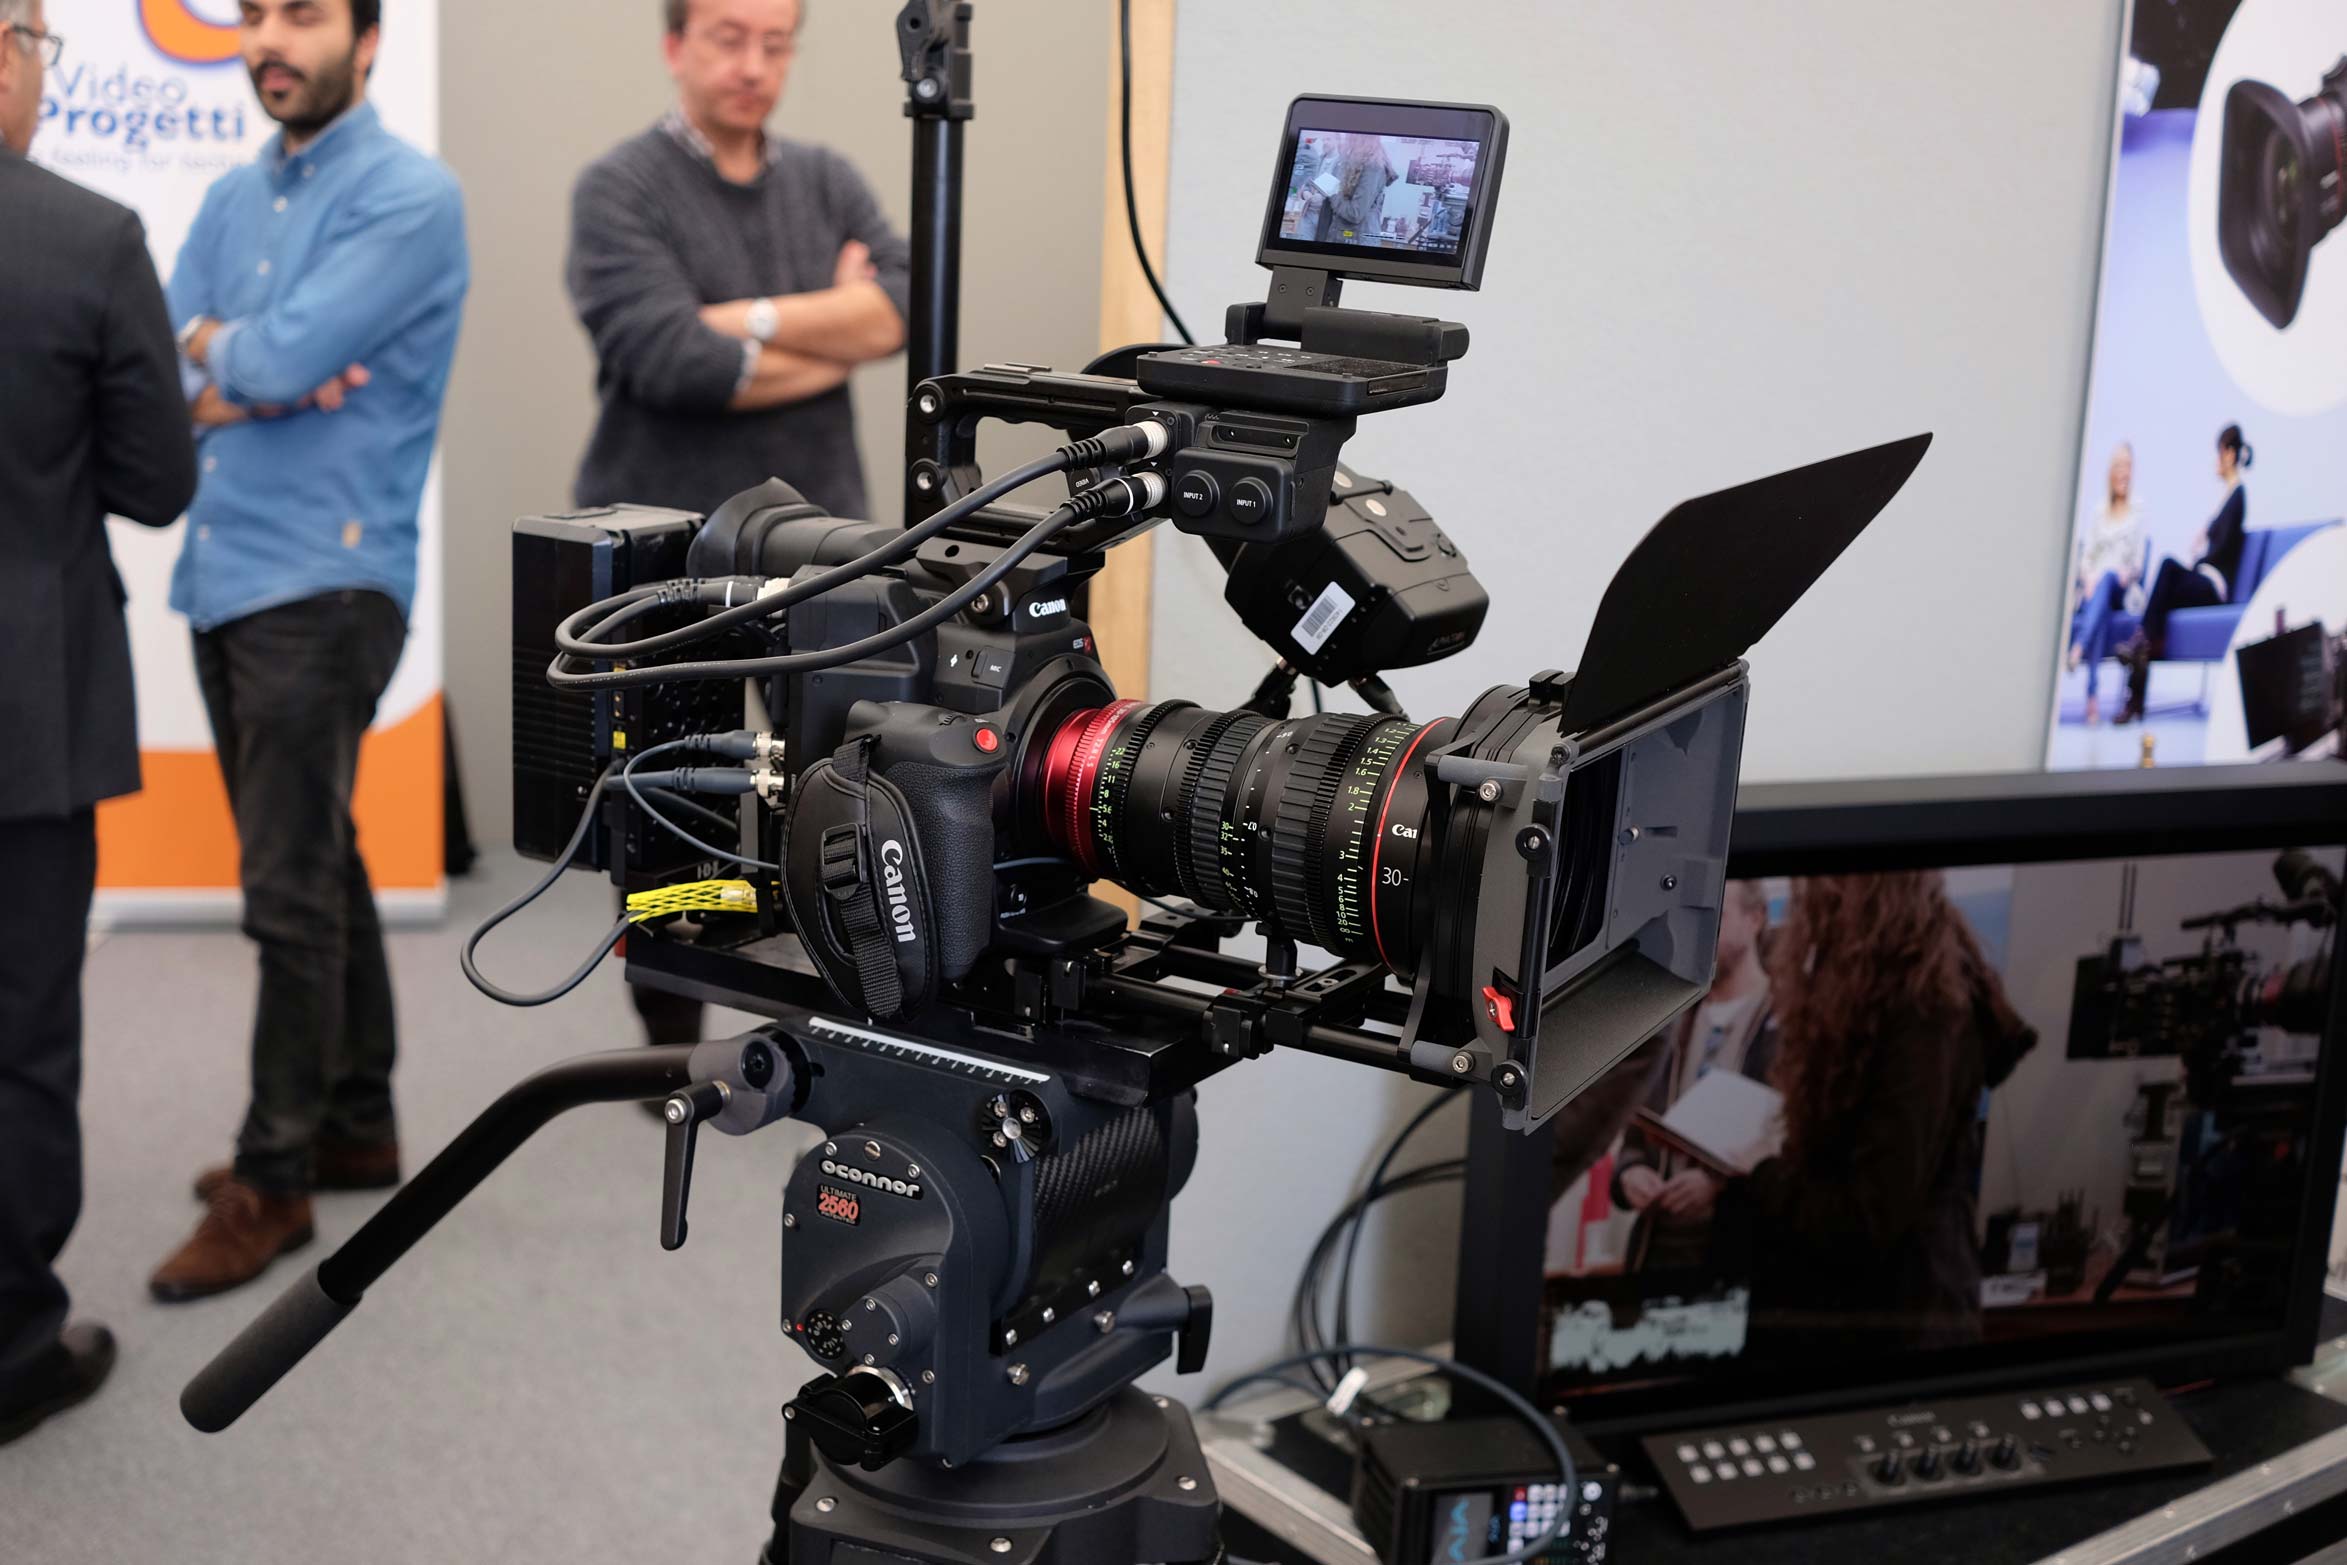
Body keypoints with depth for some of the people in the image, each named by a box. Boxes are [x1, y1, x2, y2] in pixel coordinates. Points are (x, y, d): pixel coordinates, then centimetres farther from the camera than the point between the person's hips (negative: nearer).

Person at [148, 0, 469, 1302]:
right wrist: (256, 374, -13)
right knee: (316, 864, 16)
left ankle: (273, 1179, 9)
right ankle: (356, 1124, 28)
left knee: (291, 891, -3)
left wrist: (214, 350, 1)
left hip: (323, 585, -8)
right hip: (223, 579, 8)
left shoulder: (410, 198, -10)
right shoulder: (231, 199, 14)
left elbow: (278, 360, -20)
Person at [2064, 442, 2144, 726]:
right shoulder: (2099, 514, 24)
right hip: (2091, 587, 1)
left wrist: (2125, 574, -14)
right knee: (2100, 612, -35)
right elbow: (2085, 557, 14)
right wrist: (2088, 579, -7)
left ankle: (2079, 648, -59)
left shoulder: (2138, 514, 17)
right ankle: (2092, 695, -52)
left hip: (2120, 589, -1)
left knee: (2107, 578, -38)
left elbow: (2137, 564, 8)